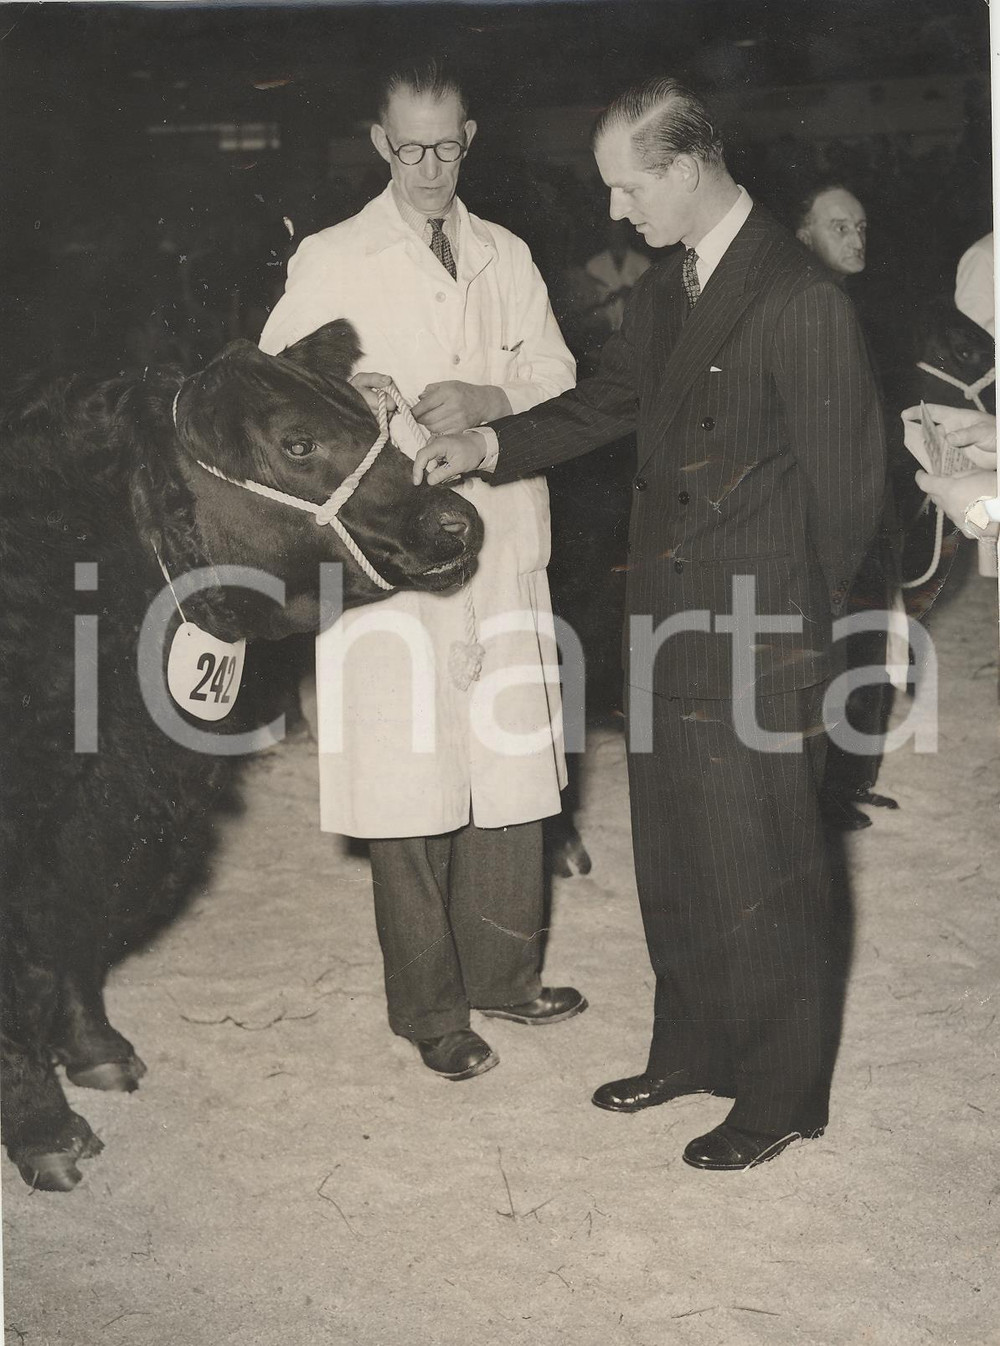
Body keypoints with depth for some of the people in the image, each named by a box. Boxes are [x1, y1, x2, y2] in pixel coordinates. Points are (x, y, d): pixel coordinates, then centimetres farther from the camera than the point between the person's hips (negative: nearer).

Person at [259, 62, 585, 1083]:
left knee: (511, 773, 9)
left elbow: (557, 377, 9)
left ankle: (501, 972, 28)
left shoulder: (506, 258, 13)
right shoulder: (330, 262, 2)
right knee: (410, 788, 1)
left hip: (502, 547, 4)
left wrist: (492, 399, -11)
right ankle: (428, 1007, 16)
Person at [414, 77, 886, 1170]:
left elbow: (843, 478, -14)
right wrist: (491, 446, 4)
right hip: (666, 627, 8)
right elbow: (606, 402, 19)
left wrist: (802, 629, -7)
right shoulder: (660, 294, 9)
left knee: (759, 873, 5)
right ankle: (692, 1049, 37)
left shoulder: (801, 300, -17)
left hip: (759, 641, -8)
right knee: (672, 861, 18)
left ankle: (779, 1095, 22)